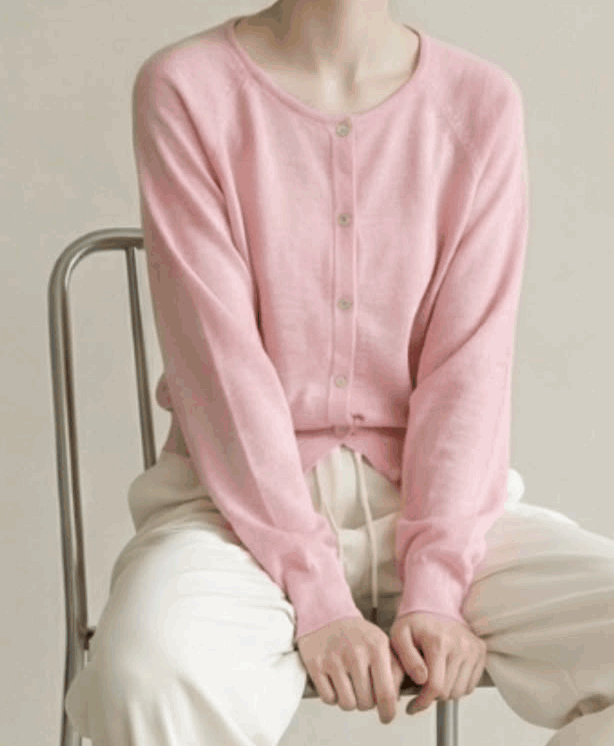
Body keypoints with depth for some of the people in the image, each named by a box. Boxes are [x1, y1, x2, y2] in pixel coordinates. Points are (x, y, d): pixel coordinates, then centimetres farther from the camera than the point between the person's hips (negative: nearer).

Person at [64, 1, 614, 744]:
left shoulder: (482, 101, 2)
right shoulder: (185, 89, -5)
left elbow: (470, 365, -4)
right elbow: (219, 359, -11)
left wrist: (434, 584, -14)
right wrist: (316, 595, -17)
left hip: (433, 494, 3)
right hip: (241, 500, -2)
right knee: (153, 677, -34)